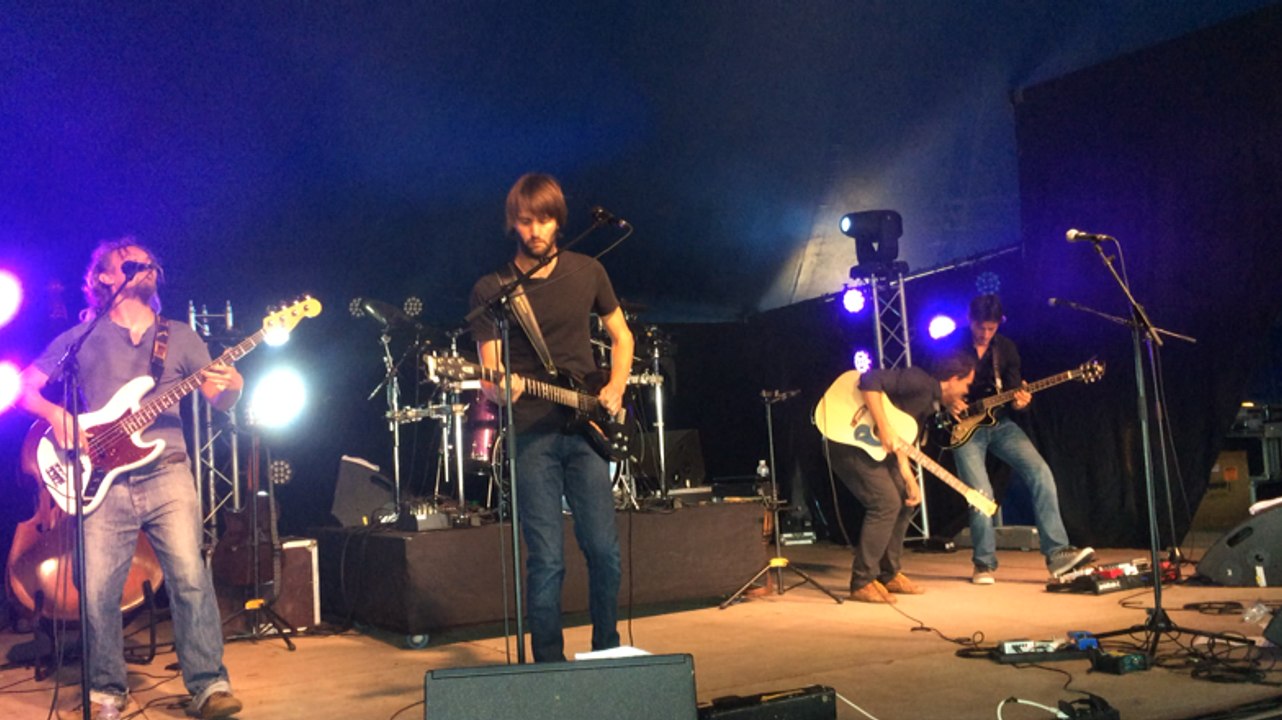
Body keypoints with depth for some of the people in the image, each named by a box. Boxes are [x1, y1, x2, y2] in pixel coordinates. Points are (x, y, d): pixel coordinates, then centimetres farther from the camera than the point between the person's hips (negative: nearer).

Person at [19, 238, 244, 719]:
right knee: (97, 589, -4)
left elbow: (222, 401, 11)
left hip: (166, 471, 0)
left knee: (189, 575, -14)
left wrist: (229, 387, -13)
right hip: (105, 480, 0)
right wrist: (55, 414, -8)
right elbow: (25, 387, 12)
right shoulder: (80, 338, 13)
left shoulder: (180, 336, 15)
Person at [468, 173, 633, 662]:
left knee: (604, 550, 3)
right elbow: (489, 371, -2)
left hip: (585, 426, 2)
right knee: (546, 558, -3)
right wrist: (499, 388, -25)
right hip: (530, 435, -2)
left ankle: (607, 650, 23)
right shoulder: (490, 289, 1)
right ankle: (549, 663, 12)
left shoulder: (587, 272, 8)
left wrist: (615, 389, 3)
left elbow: (621, 336, 18)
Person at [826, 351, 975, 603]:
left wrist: (910, 481, -1)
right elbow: (870, 380, -28)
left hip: (872, 448, 11)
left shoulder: (930, 403, 13)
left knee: (904, 501, 13)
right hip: (849, 441, -11)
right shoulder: (919, 382, -16)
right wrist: (884, 430, -30)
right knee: (886, 503, -17)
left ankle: (888, 575, 23)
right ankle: (862, 583, -8)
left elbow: (902, 445, 11)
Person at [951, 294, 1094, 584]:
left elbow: (1013, 389, 7)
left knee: (1040, 473, -16)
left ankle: (1056, 553, -16)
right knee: (980, 494, -16)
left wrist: (1020, 402, -17)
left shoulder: (1006, 348, 5)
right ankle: (984, 563, 4)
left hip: (1000, 423, 4)